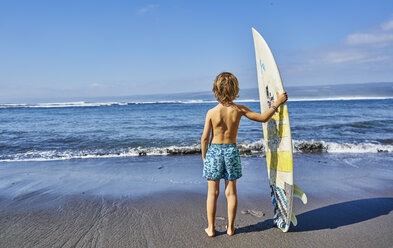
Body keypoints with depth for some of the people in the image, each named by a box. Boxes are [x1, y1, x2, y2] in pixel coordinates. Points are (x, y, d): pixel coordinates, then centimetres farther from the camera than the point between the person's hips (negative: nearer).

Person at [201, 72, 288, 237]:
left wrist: (203, 156, 7)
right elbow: (263, 118, -1)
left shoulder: (211, 113, -12)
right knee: (231, 191, 14)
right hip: (231, 151, 1)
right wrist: (277, 103, 8)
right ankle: (230, 227, 26)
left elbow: (205, 138, -7)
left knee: (213, 193, 10)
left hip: (214, 151, -1)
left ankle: (211, 229, 21)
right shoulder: (239, 110, -10)